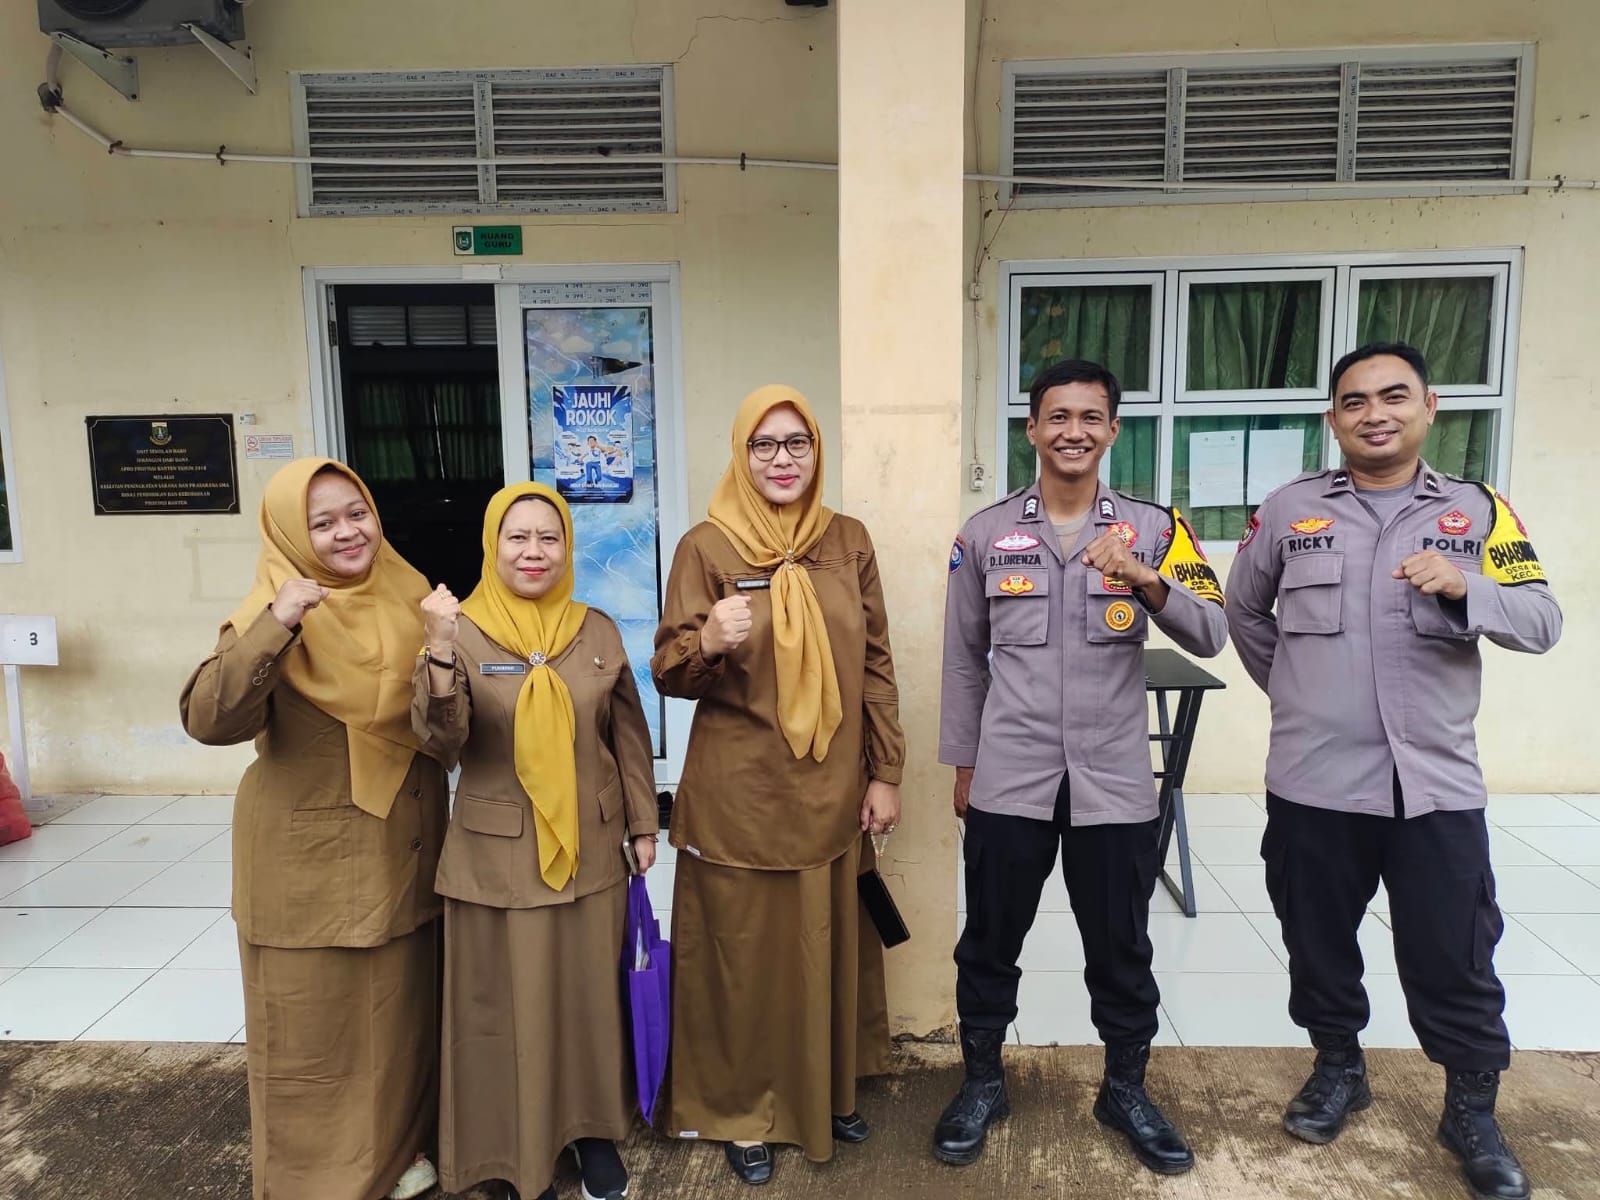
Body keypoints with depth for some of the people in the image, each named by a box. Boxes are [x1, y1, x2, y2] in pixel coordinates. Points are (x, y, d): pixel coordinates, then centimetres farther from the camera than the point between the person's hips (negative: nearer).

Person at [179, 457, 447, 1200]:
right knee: (314, 1025, 9)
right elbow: (210, 719, -26)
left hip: (402, 852, 5)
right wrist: (274, 627, -37)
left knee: (400, 1010, 18)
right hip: (311, 861, -5)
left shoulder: (405, 598, 2)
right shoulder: (275, 613, -12)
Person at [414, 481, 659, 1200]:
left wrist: (643, 826, 7)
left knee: (591, 994, 15)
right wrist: (439, 653, -37)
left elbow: (629, 735, 7)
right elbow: (442, 739, -22)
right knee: (510, 1004, 10)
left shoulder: (598, 631, 0)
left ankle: (594, 1130, 36)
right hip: (498, 857, -2)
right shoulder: (463, 633, -8)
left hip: (591, 852, 3)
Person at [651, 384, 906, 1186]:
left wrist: (885, 774, 3)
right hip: (739, 796, -3)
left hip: (832, 791, 3)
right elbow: (668, 675, -7)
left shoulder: (848, 541, 2)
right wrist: (707, 642, -29)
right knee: (745, 952, 9)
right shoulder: (706, 546, -7)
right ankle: (744, 1111, 31)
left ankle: (831, 1091, 39)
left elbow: (876, 664, 6)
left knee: (831, 945, 16)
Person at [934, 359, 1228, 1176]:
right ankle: (982, 1083, 33)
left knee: (1120, 948, 14)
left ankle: (1126, 1090, 36)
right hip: (1008, 779, 0)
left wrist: (1145, 581, -26)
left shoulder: (1153, 527, 1)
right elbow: (964, 658, 7)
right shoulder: (985, 534, 2)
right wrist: (963, 763, 7)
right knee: (990, 942, 12)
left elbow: (1211, 636, -8)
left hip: (1115, 783, 0)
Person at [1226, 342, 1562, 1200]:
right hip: (1312, 782, 1)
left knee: (1455, 963, 9)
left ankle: (1472, 1112, 31)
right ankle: (1338, 1067, 39)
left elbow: (1543, 623, -4)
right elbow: (1244, 612, 14)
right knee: (1318, 944, 15)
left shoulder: (1478, 511, 3)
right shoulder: (1290, 509, 1)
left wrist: (1463, 589, -22)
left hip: (1436, 783, 0)